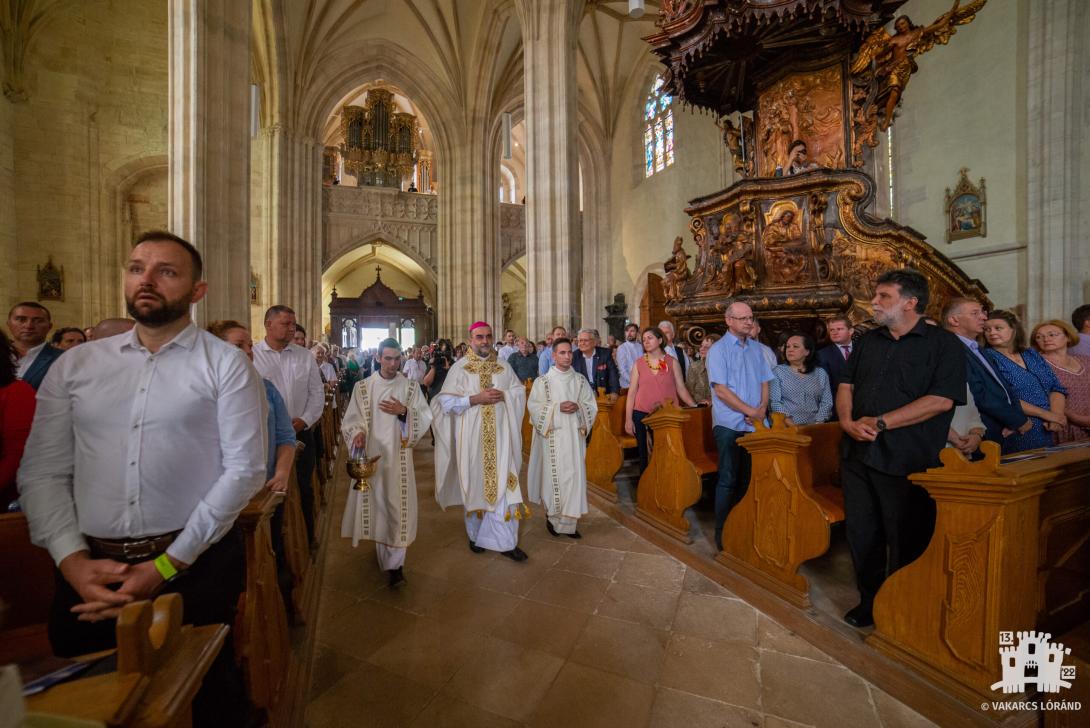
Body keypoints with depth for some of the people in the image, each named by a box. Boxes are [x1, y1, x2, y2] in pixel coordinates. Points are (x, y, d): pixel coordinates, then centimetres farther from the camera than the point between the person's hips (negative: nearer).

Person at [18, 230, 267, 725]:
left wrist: (168, 566, -14)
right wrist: (72, 560, -10)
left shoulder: (227, 365, -6)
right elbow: (41, 472, 3)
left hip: (197, 567, -3)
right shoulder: (75, 364, 7)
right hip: (87, 569, 3)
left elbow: (244, 470, -12)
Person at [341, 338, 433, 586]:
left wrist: (403, 412, -17)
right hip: (370, 455, 1)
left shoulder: (411, 386, 1)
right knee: (375, 503, 11)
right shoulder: (362, 387, 3)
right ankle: (383, 552, 34)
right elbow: (351, 418, 2)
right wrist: (358, 433, -18)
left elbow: (426, 418, -1)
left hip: (399, 456, -1)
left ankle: (395, 564, 8)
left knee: (398, 505, -3)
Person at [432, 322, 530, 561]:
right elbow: (446, 401, -8)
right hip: (472, 437, -1)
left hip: (498, 436, 2)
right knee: (475, 484, 11)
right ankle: (476, 534, 33)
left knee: (502, 484, 0)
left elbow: (520, 390, 9)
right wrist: (475, 399, -18)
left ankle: (505, 541, 11)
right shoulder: (459, 368, -2)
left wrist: (503, 395, -11)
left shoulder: (503, 367, 7)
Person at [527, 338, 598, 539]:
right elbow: (533, 406, -6)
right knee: (554, 474, 1)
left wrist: (578, 407, -14)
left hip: (574, 435, 3)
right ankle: (552, 516, 22)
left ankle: (569, 521, 15)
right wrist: (557, 408, -17)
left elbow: (592, 405, 7)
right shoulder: (543, 381, -1)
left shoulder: (580, 380, 7)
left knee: (574, 475, 2)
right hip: (552, 436, -2)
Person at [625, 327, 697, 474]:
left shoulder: (672, 362, 4)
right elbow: (632, 392, 4)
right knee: (645, 456, 8)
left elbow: (681, 389, 4)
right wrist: (628, 419, 0)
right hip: (642, 415, 1)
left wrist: (695, 407, -8)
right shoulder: (638, 364, 5)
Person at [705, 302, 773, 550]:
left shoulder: (756, 348, 13)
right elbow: (721, 390, -12)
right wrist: (751, 411, -13)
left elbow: (764, 382, 13)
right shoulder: (718, 349, -5)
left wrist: (762, 409, -5)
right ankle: (722, 532, 11)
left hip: (755, 424, 5)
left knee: (747, 478, 11)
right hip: (730, 424, -5)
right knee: (728, 479, -1)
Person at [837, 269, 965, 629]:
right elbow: (846, 386, 11)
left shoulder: (943, 343, -3)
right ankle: (869, 600, 32)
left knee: (905, 542, 9)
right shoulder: (867, 341, 14)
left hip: (907, 462, -5)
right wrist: (848, 421, -7)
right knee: (861, 533, 14)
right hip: (857, 454, 5)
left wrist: (879, 423, -16)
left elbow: (941, 400, -13)